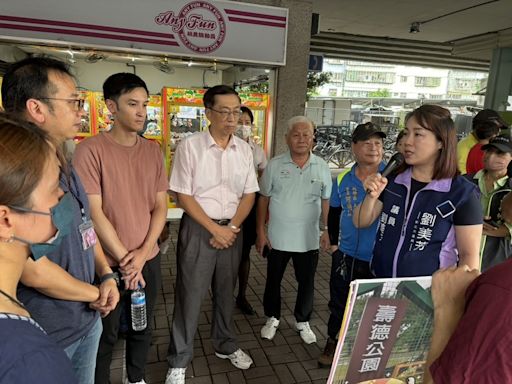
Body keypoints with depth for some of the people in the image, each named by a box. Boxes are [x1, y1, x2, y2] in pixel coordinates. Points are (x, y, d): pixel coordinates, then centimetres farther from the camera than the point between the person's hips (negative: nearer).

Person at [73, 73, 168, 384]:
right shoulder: (91, 150, -12)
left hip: (149, 258, 5)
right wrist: (124, 259, -13)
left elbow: (161, 205, 2)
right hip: (110, 262, -4)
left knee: (142, 327, 20)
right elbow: (94, 213, -14)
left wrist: (143, 252, -8)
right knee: (106, 334, 14)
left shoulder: (153, 150, 3)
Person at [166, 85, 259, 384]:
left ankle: (226, 345, 39)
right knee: (190, 294, 5)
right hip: (198, 228, -3)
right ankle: (179, 360, 24)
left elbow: (249, 195, 5)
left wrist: (231, 228, -8)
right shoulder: (190, 147, -10)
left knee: (226, 291, 18)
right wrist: (215, 228, -13)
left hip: (233, 229, 4)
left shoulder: (245, 149, 2)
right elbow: (183, 196, -10)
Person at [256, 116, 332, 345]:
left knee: (306, 282, 13)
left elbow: (326, 202, 5)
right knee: (273, 280, 14)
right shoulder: (274, 165, -5)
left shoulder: (322, 168, -2)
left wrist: (327, 231, 1)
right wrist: (260, 232, -4)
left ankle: (303, 321, 35)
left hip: (309, 238, 1)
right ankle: (272, 318, 36)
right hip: (277, 237, 0)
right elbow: (263, 199, -1)